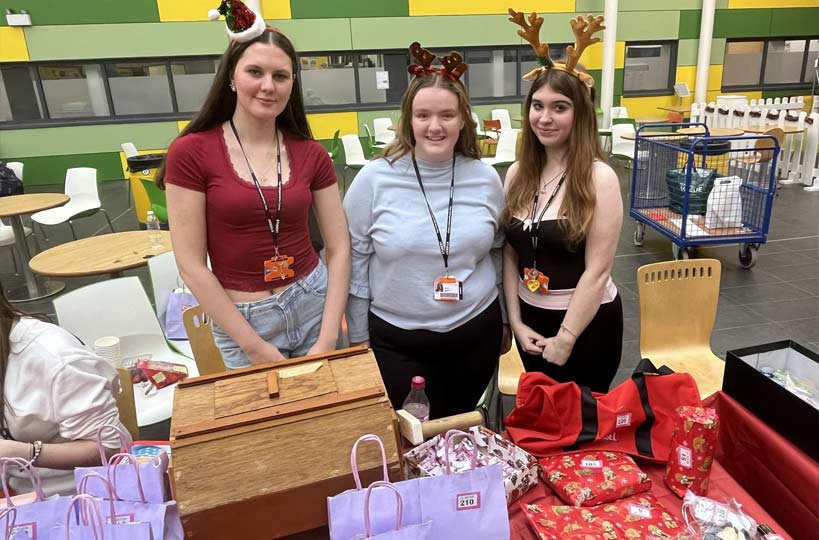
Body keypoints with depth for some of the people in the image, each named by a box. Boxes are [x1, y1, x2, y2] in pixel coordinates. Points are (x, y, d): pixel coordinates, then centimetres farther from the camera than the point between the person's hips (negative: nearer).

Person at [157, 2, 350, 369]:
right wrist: (255, 346, -11)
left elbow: (339, 248, -1)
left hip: (315, 305, 3)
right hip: (240, 321, -2)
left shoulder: (310, 154, -2)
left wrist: (327, 340, -9)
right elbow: (191, 266, -10)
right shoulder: (191, 153, -10)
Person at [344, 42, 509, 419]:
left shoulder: (485, 179, -4)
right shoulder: (374, 180, -12)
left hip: (476, 334, 3)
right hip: (396, 341, -2)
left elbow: (497, 252, 9)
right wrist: (358, 337, 0)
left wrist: (504, 321, 15)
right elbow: (355, 262, -4)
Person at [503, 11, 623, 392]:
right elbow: (510, 254, 2)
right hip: (530, 318, 5)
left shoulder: (599, 178, -15)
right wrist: (516, 321, -4)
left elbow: (597, 270, -16)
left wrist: (565, 339, -15)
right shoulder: (518, 173, -1)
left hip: (586, 324, -4)